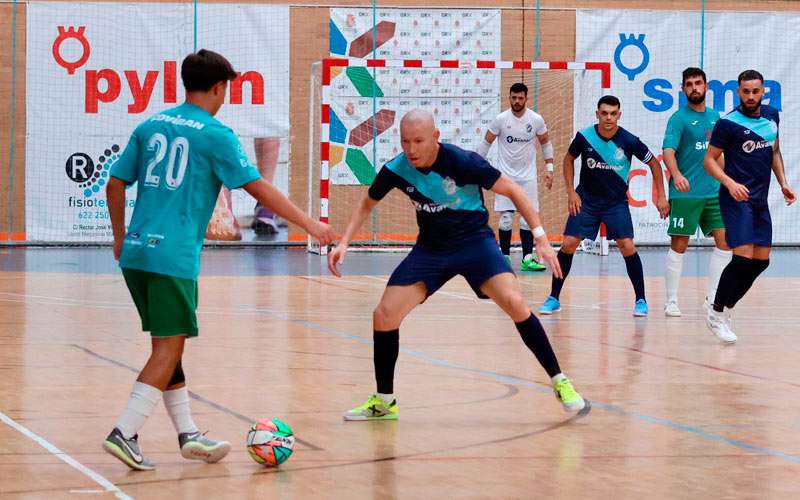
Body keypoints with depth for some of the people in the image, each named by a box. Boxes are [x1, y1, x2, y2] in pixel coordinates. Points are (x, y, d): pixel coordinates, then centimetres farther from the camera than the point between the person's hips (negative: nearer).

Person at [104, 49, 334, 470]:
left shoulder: (151, 126, 12)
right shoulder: (214, 135, -5)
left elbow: (115, 185, 13)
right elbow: (258, 188, -8)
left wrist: (119, 238, 25)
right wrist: (310, 225, -2)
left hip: (136, 251, 7)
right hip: (174, 258, -7)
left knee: (168, 343, 14)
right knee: (169, 347, -2)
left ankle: (187, 435, 18)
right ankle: (125, 433, -11)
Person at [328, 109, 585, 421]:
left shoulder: (462, 162, -23)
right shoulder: (396, 170, -12)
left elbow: (512, 190, -13)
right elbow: (367, 204, 8)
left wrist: (540, 237, -18)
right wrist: (344, 243, -4)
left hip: (474, 241, -4)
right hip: (430, 248, 4)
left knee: (514, 303, -26)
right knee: (384, 316, -8)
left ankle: (560, 383, -12)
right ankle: (384, 401, 12)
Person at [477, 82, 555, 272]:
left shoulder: (536, 120, -4)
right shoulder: (500, 119, -7)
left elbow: (546, 143, 10)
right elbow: (486, 143, 3)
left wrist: (549, 168, 5)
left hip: (528, 176, 1)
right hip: (505, 175, -1)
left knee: (528, 219, -1)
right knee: (506, 218, -3)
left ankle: (527, 259, 2)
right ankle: (504, 257, 6)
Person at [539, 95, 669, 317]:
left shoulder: (629, 141, -16)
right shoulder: (584, 137, -13)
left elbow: (654, 163, -1)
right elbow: (569, 159, 7)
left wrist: (661, 196, -3)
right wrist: (571, 192, -1)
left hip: (616, 202, -1)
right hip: (585, 200, 1)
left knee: (627, 247, -14)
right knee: (568, 244, -7)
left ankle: (641, 300, 1)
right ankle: (553, 298, 6)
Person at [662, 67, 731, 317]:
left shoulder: (714, 116, 12)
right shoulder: (679, 118, -7)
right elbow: (668, 150, -20)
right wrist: (676, 175, -37)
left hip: (713, 192, 6)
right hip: (685, 193, -6)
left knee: (725, 241, 2)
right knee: (679, 245, -3)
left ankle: (713, 297, 12)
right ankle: (671, 301, 4)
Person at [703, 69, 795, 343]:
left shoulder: (771, 115, 9)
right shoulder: (728, 123, -10)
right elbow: (710, 160, -7)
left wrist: (783, 183, 12)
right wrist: (729, 182, -22)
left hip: (760, 200, 7)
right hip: (736, 198, -7)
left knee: (761, 261, 5)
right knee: (743, 257, -17)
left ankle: (725, 309, 19)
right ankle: (717, 314, -3)